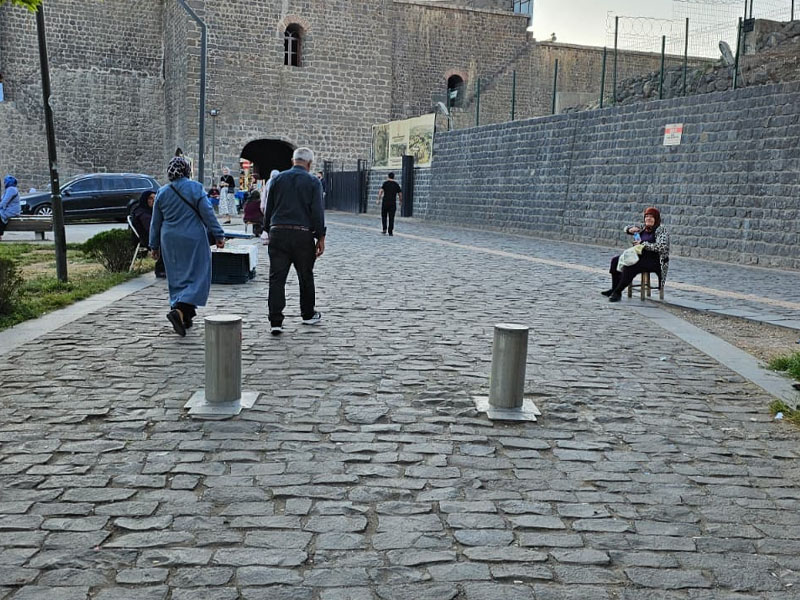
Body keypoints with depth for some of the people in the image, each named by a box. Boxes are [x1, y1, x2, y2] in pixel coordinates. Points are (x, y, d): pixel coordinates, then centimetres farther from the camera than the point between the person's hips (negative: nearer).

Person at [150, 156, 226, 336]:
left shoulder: (162, 192, 7)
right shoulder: (195, 188, -7)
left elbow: (156, 222, 11)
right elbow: (208, 214, -10)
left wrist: (155, 246, 19)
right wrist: (219, 235, -4)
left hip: (170, 242, 5)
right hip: (193, 240, -5)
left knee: (177, 278, 14)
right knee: (197, 276, -2)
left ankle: (185, 316, 18)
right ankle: (179, 310, -22)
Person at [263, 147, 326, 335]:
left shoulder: (278, 179, 9)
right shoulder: (313, 182, 0)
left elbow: (269, 208, 11)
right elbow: (317, 211, -6)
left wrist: (268, 231, 18)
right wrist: (321, 237, -1)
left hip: (278, 233, 2)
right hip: (303, 234, -2)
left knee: (277, 278, 0)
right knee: (305, 276, 15)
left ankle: (275, 321, -5)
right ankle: (308, 314, 29)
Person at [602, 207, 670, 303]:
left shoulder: (661, 230, -8)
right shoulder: (643, 227, 13)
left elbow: (661, 247, -21)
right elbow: (626, 228, 22)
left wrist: (643, 244, -20)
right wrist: (630, 230, -3)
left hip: (654, 261, -8)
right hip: (640, 256, 8)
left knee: (629, 267, -31)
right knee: (616, 260, -3)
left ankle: (617, 292, -21)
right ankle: (614, 289, -4)